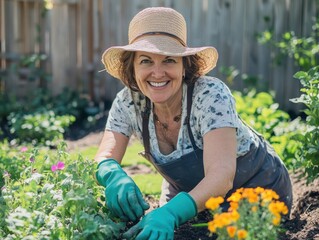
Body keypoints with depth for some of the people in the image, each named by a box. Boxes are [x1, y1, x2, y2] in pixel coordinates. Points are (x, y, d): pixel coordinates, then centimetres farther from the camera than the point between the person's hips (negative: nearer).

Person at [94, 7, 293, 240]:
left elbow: (221, 176, -42)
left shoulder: (211, 95, -31)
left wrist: (170, 213, -60)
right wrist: (114, 176, -46)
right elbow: (104, 159, -21)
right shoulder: (128, 103, -17)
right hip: (189, 192, 3)